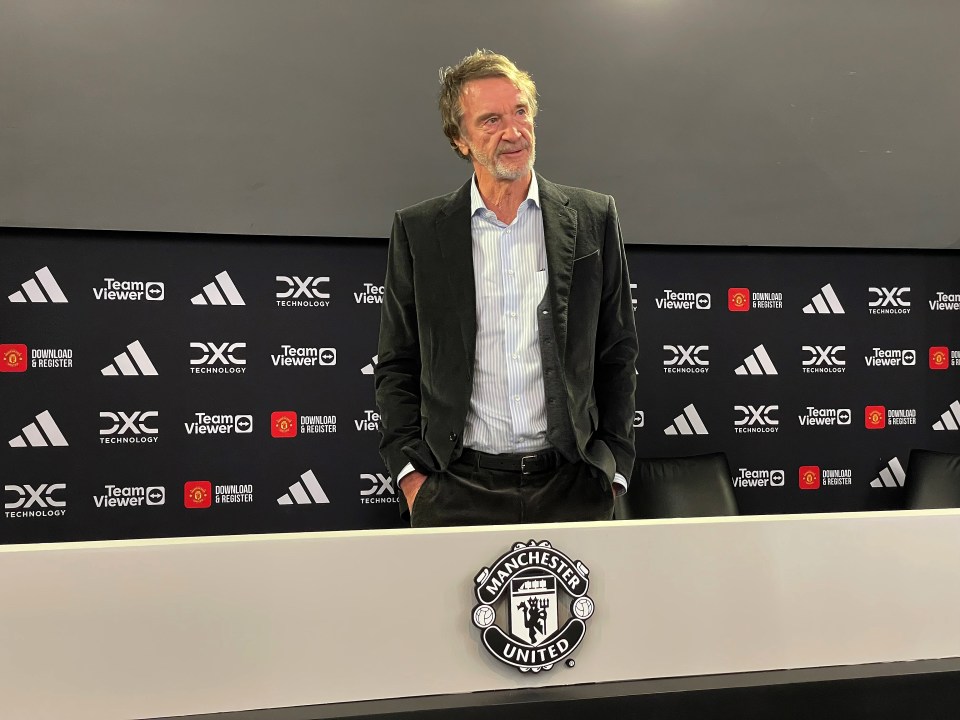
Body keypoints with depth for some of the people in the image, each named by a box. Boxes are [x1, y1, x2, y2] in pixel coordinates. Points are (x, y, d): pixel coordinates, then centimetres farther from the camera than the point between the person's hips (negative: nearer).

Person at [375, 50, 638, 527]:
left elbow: (618, 355, 9)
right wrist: (410, 472, -3)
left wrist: (612, 467, 3)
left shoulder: (593, 218, 6)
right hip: (457, 489, 0)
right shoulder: (418, 231, 4)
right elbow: (396, 366, 7)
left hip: (572, 487, 1)